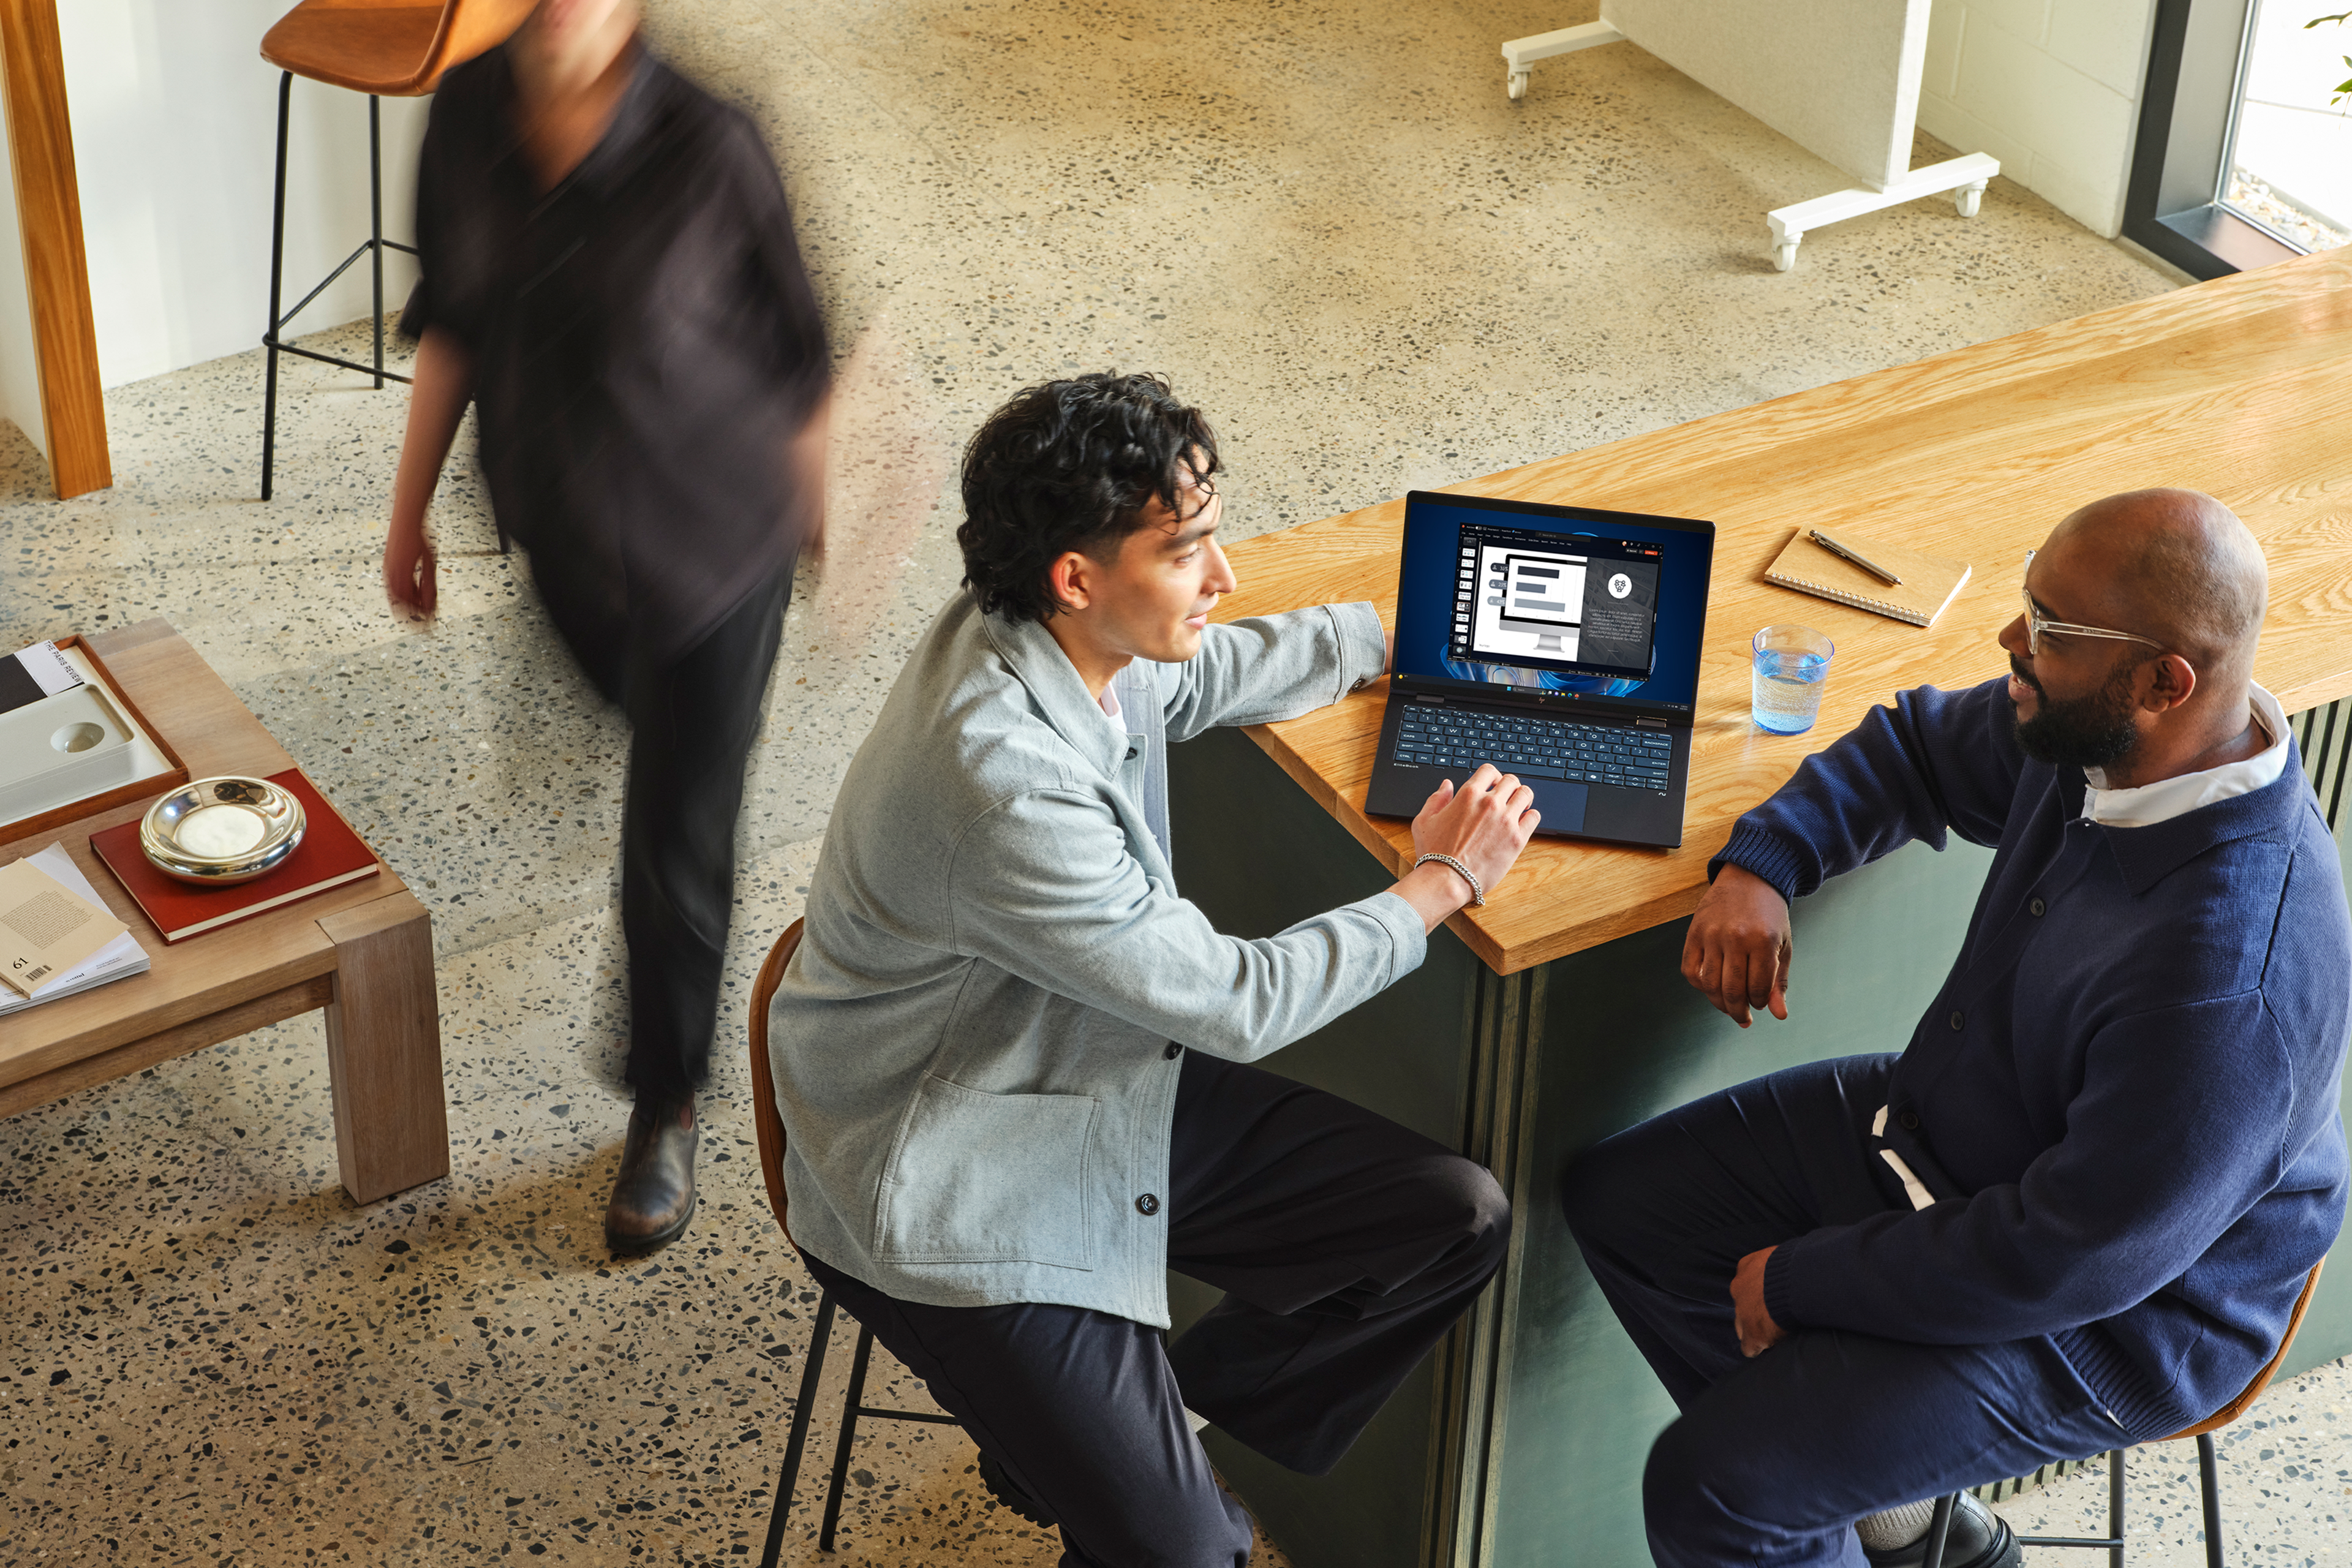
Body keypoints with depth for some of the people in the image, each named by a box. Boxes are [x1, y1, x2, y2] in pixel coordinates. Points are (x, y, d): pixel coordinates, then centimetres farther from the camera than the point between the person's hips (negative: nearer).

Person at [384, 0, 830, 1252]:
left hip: (710, 535, -5)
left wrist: (815, 515, 1)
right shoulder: (470, 116, -15)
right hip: (556, 525, 5)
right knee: (631, 699, 33)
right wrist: (410, 507, 6)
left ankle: (666, 1109, 26)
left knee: (673, 849, 3)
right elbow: (449, 323, 0)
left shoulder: (707, 153, -28)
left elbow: (791, 351, -12)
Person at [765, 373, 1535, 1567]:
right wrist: (1440, 885, -10)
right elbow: (1236, 1004, -22)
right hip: (957, 1189, -9)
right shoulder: (1004, 780, -33)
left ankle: (1142, 1417, 16)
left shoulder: (1081, 642, -7)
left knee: (1458, 1220, 1)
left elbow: (1212, 675, 20)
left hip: (1105, 1082, 9)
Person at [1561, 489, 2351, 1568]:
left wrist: (1806, 1282, -18)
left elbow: (2066, 1264, -30)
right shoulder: (2091, 733, -12)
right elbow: (1916, 747, 10)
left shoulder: (2230, 983, -37)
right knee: (1619, 1199, 9)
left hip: (2109, 1313, -9)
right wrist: (1761, 862, -8)